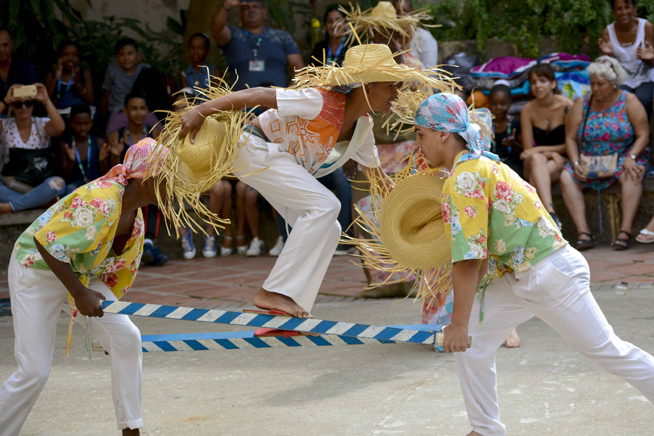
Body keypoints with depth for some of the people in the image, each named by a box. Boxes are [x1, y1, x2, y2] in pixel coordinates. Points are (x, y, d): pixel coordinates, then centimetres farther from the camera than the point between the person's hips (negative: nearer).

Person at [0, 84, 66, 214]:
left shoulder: (42, 124, 4)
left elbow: (60, 128, -19)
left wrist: (46, 101, -20)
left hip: (39, 183, 0)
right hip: (11, 185, 0)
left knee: (58, 183, -35)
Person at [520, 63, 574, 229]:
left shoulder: (566, 106, -7)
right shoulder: (528, 110, 1)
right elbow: (527, 149, 0)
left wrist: (540, 149, -10)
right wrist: (551, 153, -18)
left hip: (563, 162, -2)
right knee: (536, 159, -36)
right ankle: (550, 213, -56)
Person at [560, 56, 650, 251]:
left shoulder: (628, 101, -3)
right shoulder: (582, 104, 3)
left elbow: (643, 135, -7)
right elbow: (571, 138, 3)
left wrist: (631, 158, -23)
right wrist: (576, 163, -14)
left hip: (623, 158, -3)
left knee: (633, 174, -36)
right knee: (566, 178, -23)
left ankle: (626, 230, -38)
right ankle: (584, 233, -31)